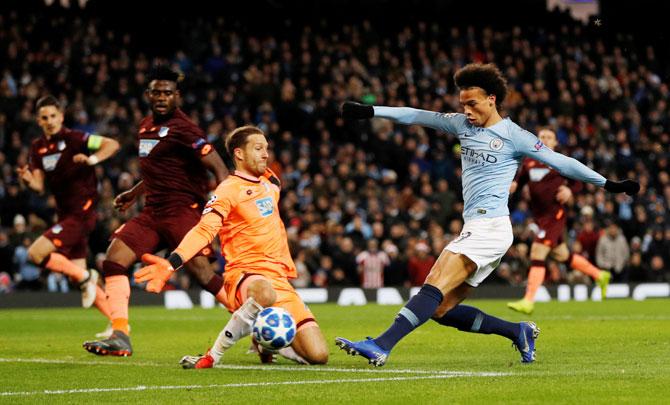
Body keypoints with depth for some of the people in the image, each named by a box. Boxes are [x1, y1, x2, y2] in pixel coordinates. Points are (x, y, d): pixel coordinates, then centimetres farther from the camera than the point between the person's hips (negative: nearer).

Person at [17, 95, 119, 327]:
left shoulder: (73, 138, -11)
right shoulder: (38, 147, 10)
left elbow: (112, 145, -16)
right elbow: (40, 186, 4)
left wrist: (91, 160, -31)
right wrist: (28, 180, -17)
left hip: (81, 213, -8)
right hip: (65, 214, 8)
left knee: (36, 253, -19)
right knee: (78, 278, 8)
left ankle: (85, 277, -4)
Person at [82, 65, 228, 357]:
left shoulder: (182, 129, -11)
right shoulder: (147, 125, 16)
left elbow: (218, 168, -16)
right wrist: (134, 193, 35)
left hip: (182, 210, -8)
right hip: (152, 212, 8)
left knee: (201, 271, -18)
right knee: (114, 259, -6)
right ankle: (120, 338, -6)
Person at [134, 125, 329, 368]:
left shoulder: (270, 182, 15)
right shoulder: (229, 190, -7)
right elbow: (205, 230, -21)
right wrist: (173, 262, -36)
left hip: (279, 278, 7)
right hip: (244, 275, -7)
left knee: (318, 356, -6)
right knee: (265, 294, -45)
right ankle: (214, 356, -27)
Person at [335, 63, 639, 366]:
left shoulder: (513, 136, -2)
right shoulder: (463, 124, 16)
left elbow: (559, 162, 3)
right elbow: (418, 116, 16)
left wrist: (609, 184, 3)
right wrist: (370, 112, 11)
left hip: (491, 225, -8)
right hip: (475, 230, 8)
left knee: (434, 287, -21)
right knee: (441, 310, 2)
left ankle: (381, 347, -32)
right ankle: (518, 332, 9)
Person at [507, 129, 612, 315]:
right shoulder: (529, 162, 10)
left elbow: (577, 182, 5)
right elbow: (520, 180, 19)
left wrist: (569, 190, -16)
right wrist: (513, 185, -4)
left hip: (555, 214, -7)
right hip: (540, 216, 7)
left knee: (537, 254, -16)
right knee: (562, 255, 18)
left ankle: (528, 302, -16)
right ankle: (599, 275, 38)